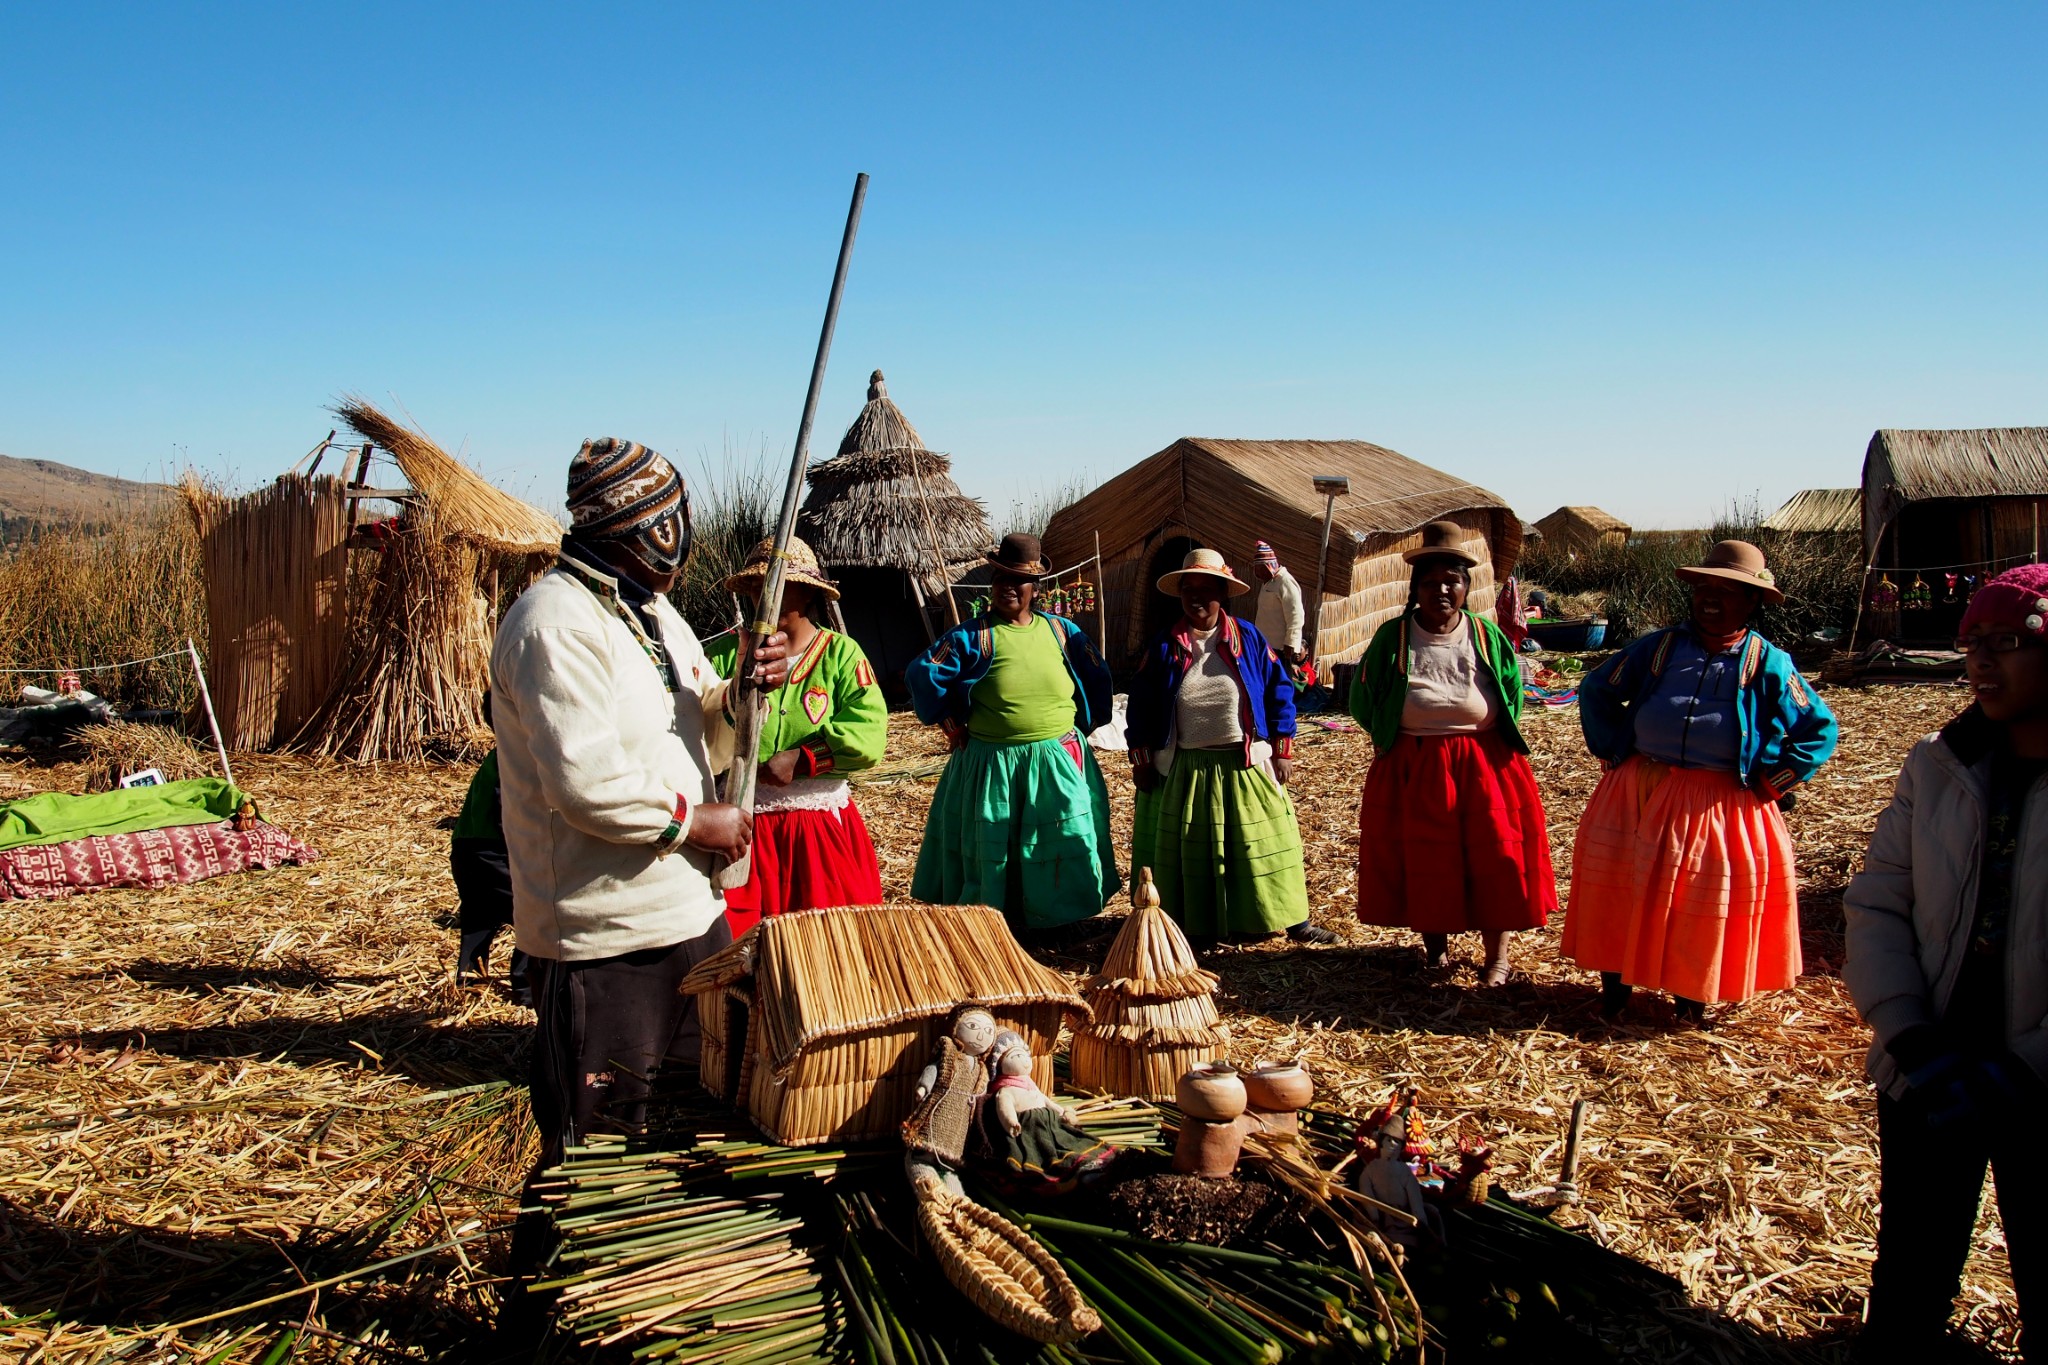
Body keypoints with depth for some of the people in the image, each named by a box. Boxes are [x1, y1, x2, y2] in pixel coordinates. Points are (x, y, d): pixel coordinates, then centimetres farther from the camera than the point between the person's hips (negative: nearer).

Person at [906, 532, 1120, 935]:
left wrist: (1085, 725, 13)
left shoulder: (1062, 631, 5)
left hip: (1057, 762, 2)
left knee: (1070, 842, 2)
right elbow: (921, 673, -6)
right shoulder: (973, 636, -5)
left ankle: (1059, 918, 16)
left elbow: (1098, 679, 16)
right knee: (989, 849, 5)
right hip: (991, 765, -2)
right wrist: (949, 721, -3)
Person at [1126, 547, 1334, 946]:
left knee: (1262, 843, 3)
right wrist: (1141, 759, 3)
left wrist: (1282, 751, -2)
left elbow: (1280, 691, 2)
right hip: (1183, 770, 1)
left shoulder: (1249, 639, 0)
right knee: (1185, 851, 7)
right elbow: (1140, 704, 7)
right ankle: (1189, 924, 20)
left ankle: (1294, 921, 12)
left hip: (1244, 767, -1)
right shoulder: (1165, 647, 2)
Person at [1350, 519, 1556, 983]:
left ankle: (1497, 955, 11)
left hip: (1482, 763, 1)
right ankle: (1434, 943, 23)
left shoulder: (1487, 636, 4)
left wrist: (1492, 738, 4)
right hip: (1412, 766, 0)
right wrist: (1389, 735, 4)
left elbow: (1513, 692, 14)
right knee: (1423, 859, 4)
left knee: (1494, 855, 0)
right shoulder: (1393, 636, 1)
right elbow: (1363, 699, 9)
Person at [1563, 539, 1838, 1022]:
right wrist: (1615, 752, 4)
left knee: (1708, 901, 4)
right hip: (1641, 793, 2)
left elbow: (1819, 730, 3)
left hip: (1722, 805, -2)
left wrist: (1770, 781, -4)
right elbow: (1595, 691, 11)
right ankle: (1615, 981, 19)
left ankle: (1691, 993, 22)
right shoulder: (1659, 647, 3)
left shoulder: (1768, 664, -2)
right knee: (1621, 888, 4)